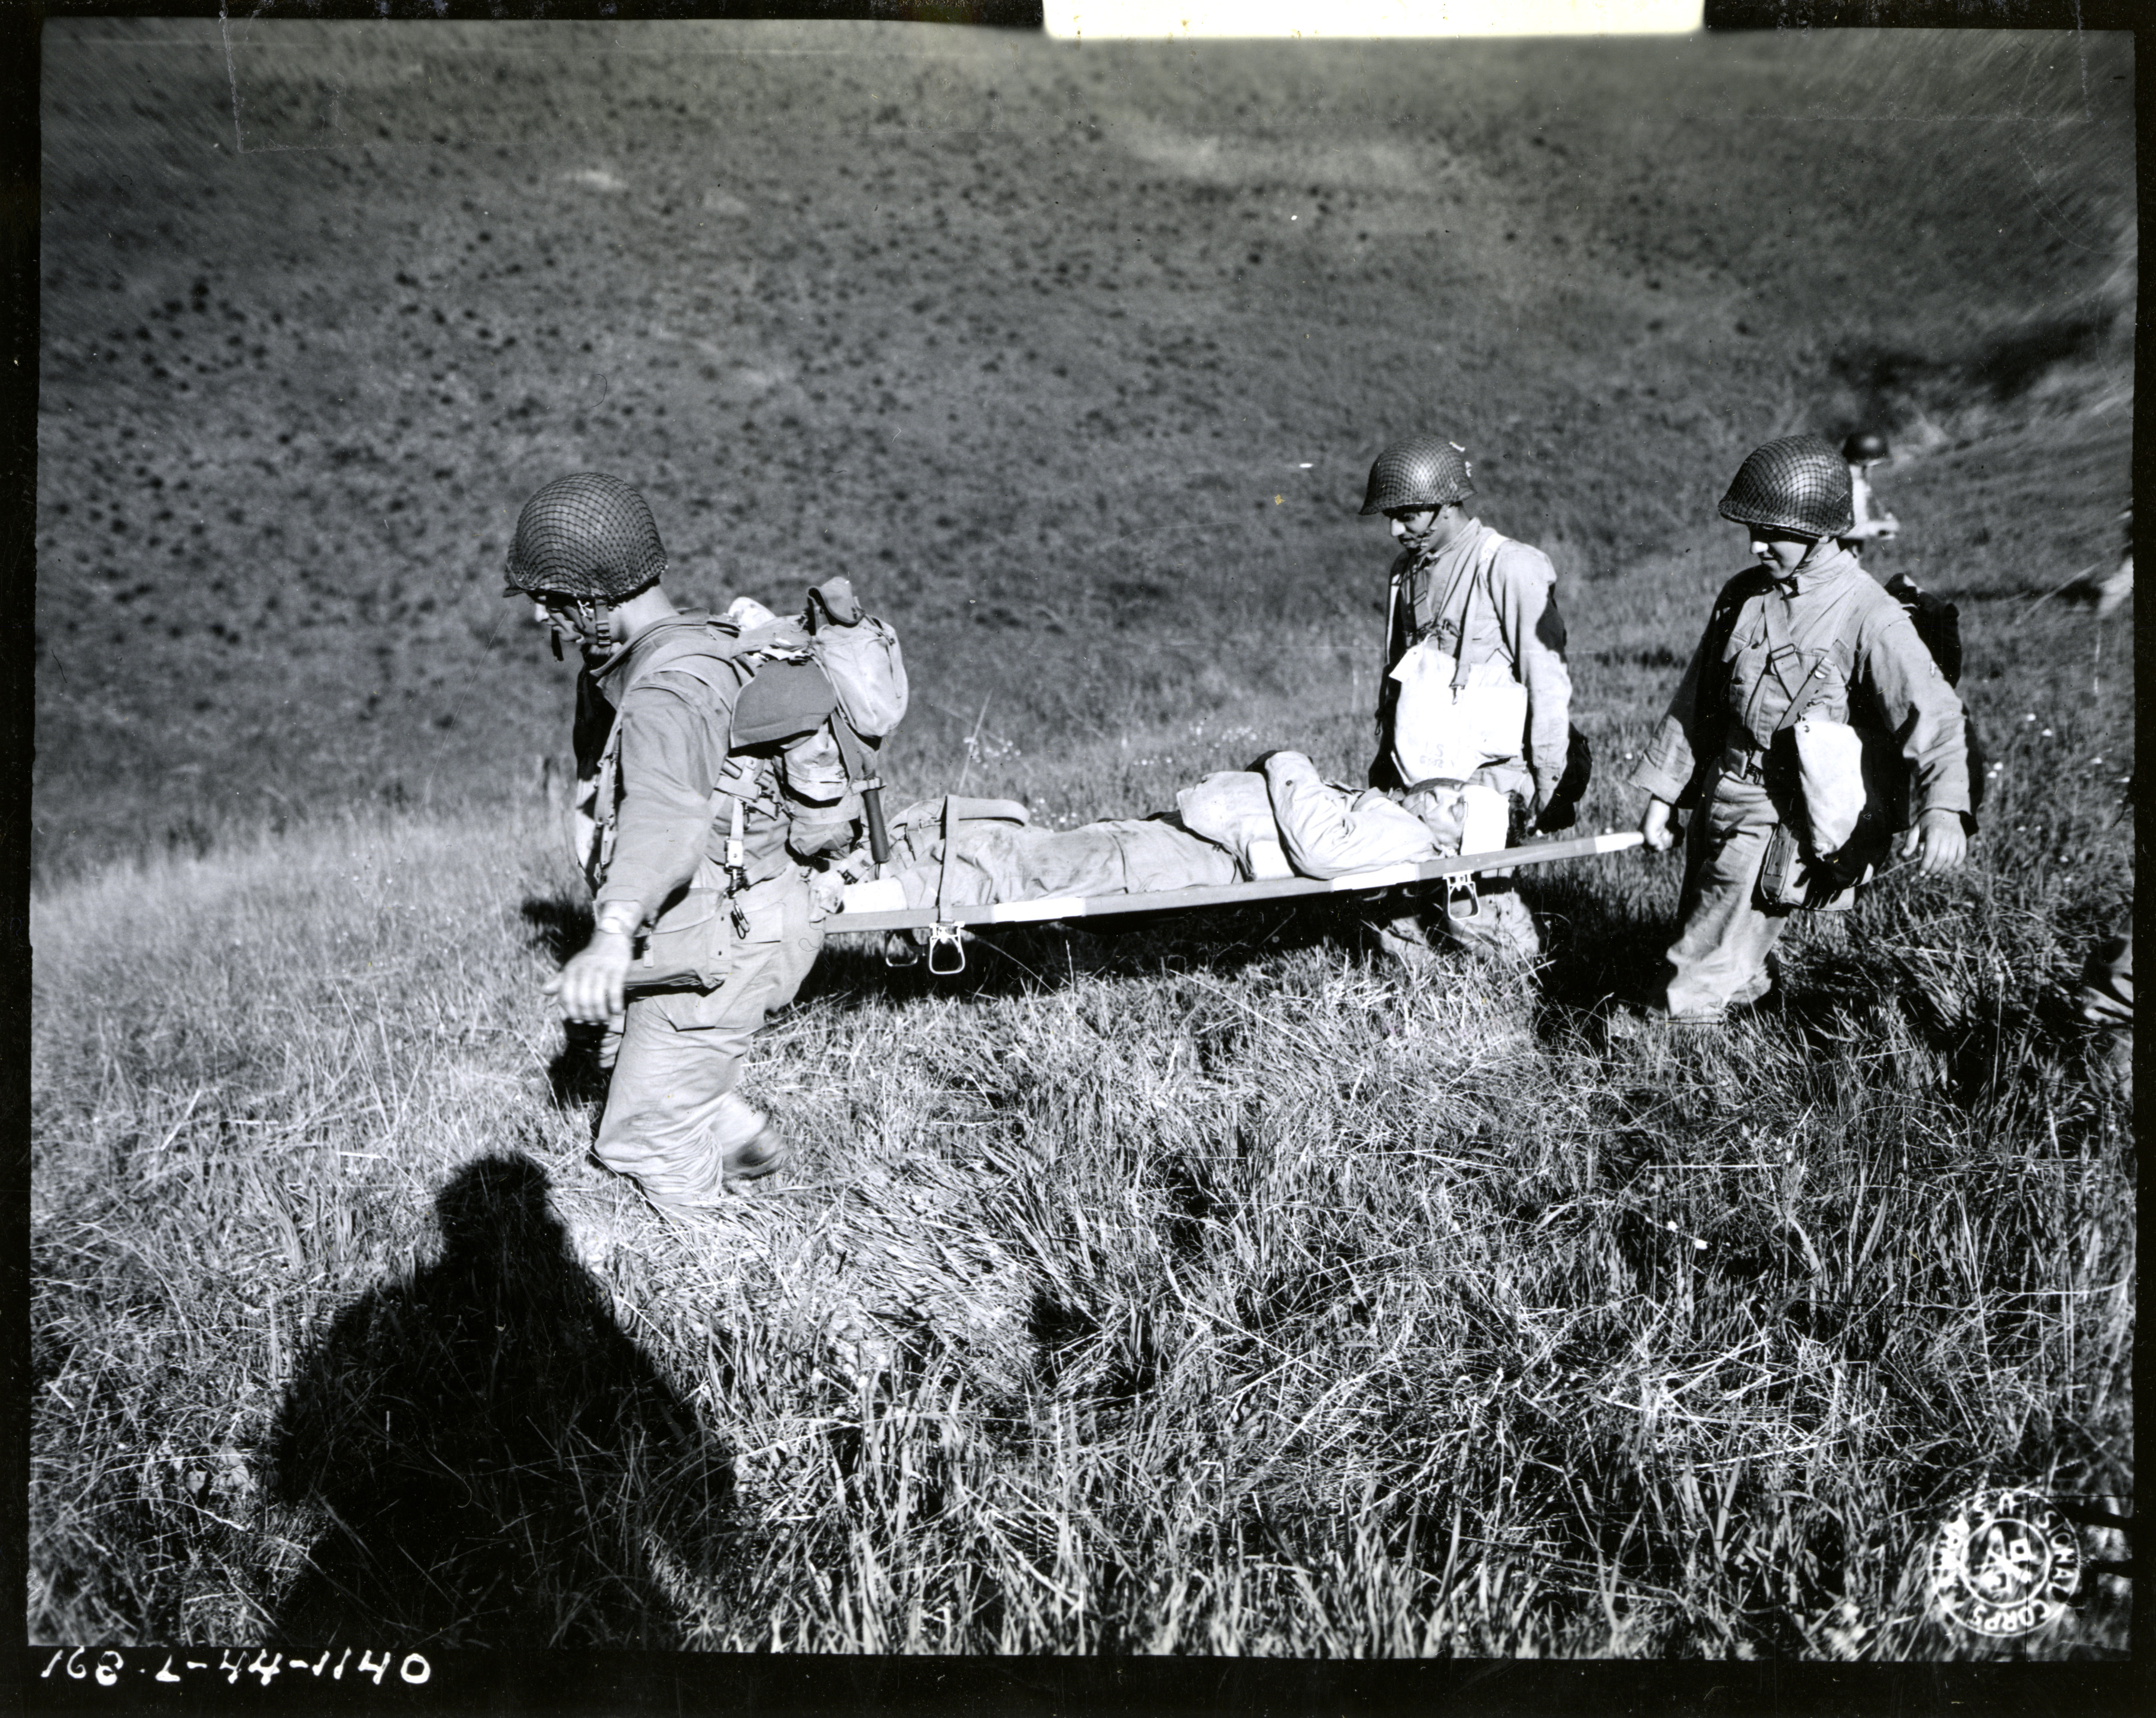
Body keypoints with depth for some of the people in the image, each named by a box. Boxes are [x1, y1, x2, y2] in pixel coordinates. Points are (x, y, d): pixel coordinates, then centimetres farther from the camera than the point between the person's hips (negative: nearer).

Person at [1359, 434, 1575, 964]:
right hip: (1413, 780, 7)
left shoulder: (1512, 569, -9)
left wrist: (1549, 784, -11)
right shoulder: (1407, 570, 14)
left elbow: (1548, 685, -10)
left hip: (1486, 777, -6)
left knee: (1465, 898, -14)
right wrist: (1383, 761, 19)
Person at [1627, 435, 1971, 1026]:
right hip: (1716, 799, 6)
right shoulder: (1742, 595, 7)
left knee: (1710, 965, -4)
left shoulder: (1870, 617, -13)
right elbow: (1694, 698, 13)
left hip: (1782, 820, -6)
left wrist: (1943, 806, -37)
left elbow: (1929, 711, -21)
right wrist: (1662, 793, 11)